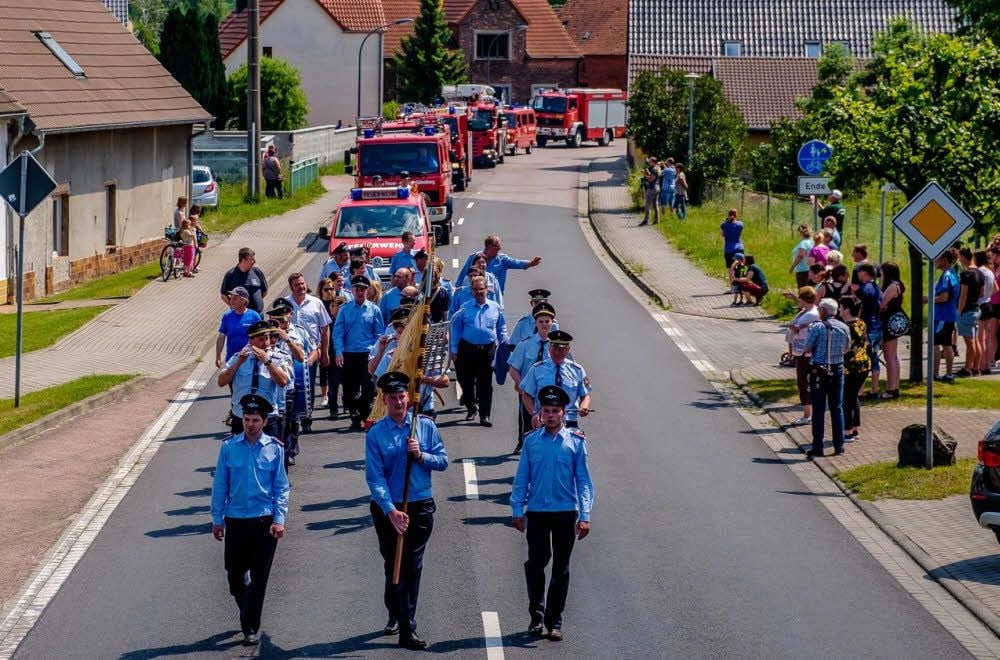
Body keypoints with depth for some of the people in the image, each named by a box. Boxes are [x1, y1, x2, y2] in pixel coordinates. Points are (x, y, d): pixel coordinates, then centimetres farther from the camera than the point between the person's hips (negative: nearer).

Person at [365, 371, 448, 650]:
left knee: (413, 567, 1)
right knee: (393, 566, 8)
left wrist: (421, 456, -17)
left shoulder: (425, 426, 0)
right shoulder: (375, 434, -6)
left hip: (420, 507, 1)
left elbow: (443, 461, 3)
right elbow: (375, 478, -10)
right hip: (388, 509, -1)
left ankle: (407, 630, 4)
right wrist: (391, 511, -19)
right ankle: (395, 615, 28)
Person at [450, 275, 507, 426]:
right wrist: (454, 350, 1)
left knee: (485, 384, -3)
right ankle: (471, 408, 28)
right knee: (467, 381, 8)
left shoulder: (495, 308, 6)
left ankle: (485, 415, -1)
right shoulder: (465, 309, 2)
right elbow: (455, 329, 5)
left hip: (488, 350, 0)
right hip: (468, 350, 0)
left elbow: (501, 329, 14)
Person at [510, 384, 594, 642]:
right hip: (537, 511, 0)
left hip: (566, 512, 0)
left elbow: (583, 480, 1)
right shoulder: (531, 441, 2)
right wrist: (517, 510, 2)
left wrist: (585, 516, -4)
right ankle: (537, 614, 12)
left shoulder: (576, 442, 0)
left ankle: (554, 621, 14)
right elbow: (521, 478, 7)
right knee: (536, 563, -5)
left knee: (561, 569, 6)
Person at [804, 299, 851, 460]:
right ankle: (839, 445, 15)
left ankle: (818, 447, 0)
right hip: (837, 369, 4)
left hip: (819, 371, -4)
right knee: (837, 408, 13)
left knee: (818, 410, 1)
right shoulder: (844, 328, 1)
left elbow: (807, 349, -8)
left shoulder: (817, 327, -12)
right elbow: (847, 348, 13)